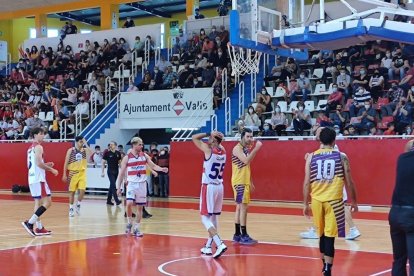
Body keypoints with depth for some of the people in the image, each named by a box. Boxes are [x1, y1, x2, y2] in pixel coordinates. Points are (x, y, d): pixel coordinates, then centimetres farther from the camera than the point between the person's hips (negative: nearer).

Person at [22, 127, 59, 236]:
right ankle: (30, 223, -15)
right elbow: (39, 163, -21)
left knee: (38, 202, 12)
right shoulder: (38, 147, -11)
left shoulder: (30, 148, 18)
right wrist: (51, 169, -11)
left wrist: (46, 165, 19)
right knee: (47, 202, -9)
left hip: (32, 178, 10)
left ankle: (39, 228, 11)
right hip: (39, 178, -10)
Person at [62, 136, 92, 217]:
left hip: (82, 173, 1)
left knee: (82, 191, -10)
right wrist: (64, 174, -5)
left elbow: (91, 153, -21)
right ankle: (71, 209, 16)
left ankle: (78, 205, 14)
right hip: (73, 173, -1)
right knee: (72, 191, 5)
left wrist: (86, 144, -18)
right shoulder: (71, 150, -4)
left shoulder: (84, 150, 1)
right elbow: (66, 163, -2)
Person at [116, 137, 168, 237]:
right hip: (132, 184, -3)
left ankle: (136, 228, 16)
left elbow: (153, 166, 4)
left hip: (142, 184, 3)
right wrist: (118, 187, -2)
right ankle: (129, 223, 2)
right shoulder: (127, 158, -4)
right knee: (129, 203, -21)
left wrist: (162, 169, -17)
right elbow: (121, 173, 0)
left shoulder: (145, 156, 3)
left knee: (140, 207, 6)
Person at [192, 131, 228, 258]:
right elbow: (218, 144, 27)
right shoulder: (223, 150, 5)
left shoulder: (209, 150, -15)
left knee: (205, 218, -4)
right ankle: (208, 246, 22)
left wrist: (209, 134, -7)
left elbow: (194, 137, -7)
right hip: (219, 187, 7)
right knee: (213, 217, 15)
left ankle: (219, 244, -20)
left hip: (209, 187, -7)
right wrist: (212, 136, 8)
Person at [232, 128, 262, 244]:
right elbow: (246, 161, -30)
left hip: (245, 182, 10)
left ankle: (237, 235, 17)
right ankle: (244, 236, -10)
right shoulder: (237, 148, -13)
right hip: (239, 182, -10)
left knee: (240, 208, 12)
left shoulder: (246, 149, 15)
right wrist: (256, 148, -29)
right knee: (243, 207, -11)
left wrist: (250, 182, 21)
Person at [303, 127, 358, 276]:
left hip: (316, 200, 3)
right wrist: (354, 201, 16)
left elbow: (306, 183, 3)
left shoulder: (311, 157, 5)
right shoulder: (341, 157, 1)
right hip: (334, 200, -3)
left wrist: (305, 204, 11)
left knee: (322, 234, 19)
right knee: (329, 236, -2)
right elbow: (349, 182, 4)